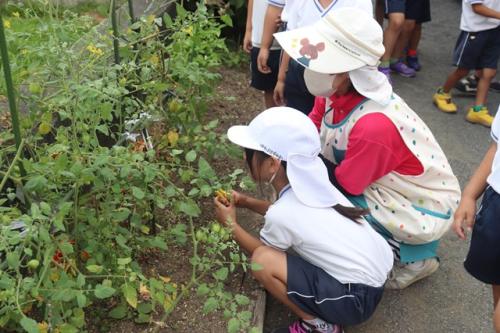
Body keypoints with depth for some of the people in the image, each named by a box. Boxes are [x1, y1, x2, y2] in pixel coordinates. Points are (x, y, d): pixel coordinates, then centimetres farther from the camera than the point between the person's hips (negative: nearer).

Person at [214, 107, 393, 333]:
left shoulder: (281, 215, -22)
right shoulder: (310, 180, -2)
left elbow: (262, 253, 0)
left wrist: (230, 224, 10)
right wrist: (247, 202, 14)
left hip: (356, 299, -8)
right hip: (375, 273, 9)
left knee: (263, 261, -18)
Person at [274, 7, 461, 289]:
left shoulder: (374, 126, -37)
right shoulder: (337, 92, -13)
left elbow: (342, 187, -24)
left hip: (423, 209, -7)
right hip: (388, 186, 8)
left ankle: (416, 256, 2)